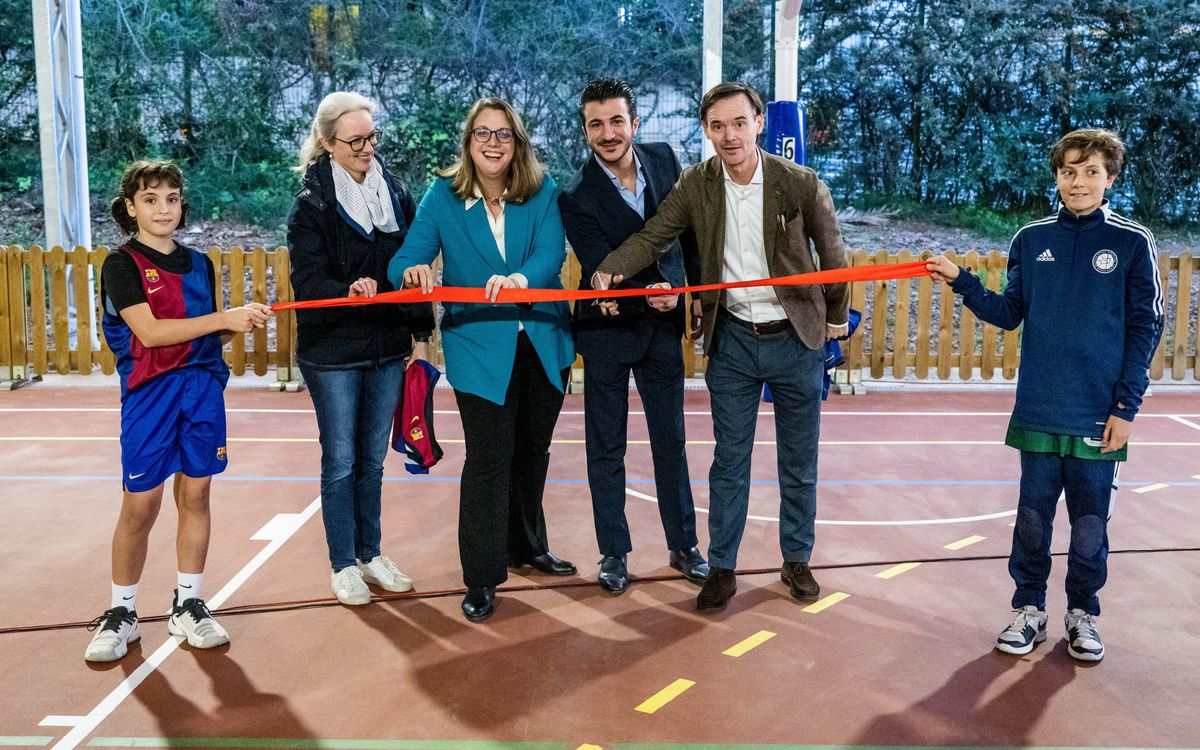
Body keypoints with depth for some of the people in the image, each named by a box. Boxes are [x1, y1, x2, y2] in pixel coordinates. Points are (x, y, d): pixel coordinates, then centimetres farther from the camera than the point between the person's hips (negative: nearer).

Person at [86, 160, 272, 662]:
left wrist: (239, 326, -5)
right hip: (150, 393, -4)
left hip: (204, 388, 4)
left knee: (196, 494, 8)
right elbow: (149, 331, -17)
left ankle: (188, 605, 20)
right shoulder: (122, 264, -4)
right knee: (140, 506, 0)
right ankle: (121, 613, 17)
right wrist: (226, 317, -21)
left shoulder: (199, 264, 12)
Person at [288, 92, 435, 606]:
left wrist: (419, 333, 8)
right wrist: (347, 293, -35)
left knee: (372, 459, 14)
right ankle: (343, 565, 18)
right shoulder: (312, 203, -8)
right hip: (332, 351, -4)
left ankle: (370, 554, 27)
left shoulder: (396, 194, 5)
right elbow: (308, 280, -16)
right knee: (340, 462, 5)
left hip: (388, 348, 4)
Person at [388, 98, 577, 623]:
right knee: (488, 460, -4)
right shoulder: (442, 197, -5)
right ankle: (481, 578, 11)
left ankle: (527, 546, 41)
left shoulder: (542, 192, -4)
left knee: (532, 450, 19)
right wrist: (412, 271, -36)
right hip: (479, 348, -3)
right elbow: (406, 260, -11)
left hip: (542, 340, 3)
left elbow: (552, 252, -18)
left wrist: (522, 277, -40)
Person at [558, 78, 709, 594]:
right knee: (606, 448, 7)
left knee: (671, 441, 12)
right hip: (607, 330, -3)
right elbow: (599, 266, -22)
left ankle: (683, 545, 26)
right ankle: (613, 552, 21)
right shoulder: (576, 194, -15)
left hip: (663, 324, 3)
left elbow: (689, 231, 10)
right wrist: (646, 294, -39)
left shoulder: (664, 160, -2)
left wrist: (700, 290, 9)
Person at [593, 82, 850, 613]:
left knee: (799, 464, 12)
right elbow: (652, 236, -8)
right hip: (732, 340, 1)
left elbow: (832, 254, 0)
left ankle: (796, 560, 29)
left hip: (796, 337, -1)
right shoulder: (696, 185, -5)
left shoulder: (802, 184, -11)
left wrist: (837, 317, 10)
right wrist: (609, 270, -26)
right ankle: (721, 568, 21)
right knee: (729, 462, 9)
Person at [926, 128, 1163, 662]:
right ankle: (1029, 608, 25)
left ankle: (1082, 613, 26)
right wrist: (961, 282, -7)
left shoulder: (1133, 243, -2)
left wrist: (1126, 406, -7)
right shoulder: (1030, 240, 5)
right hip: (1038, 412, 2)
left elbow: (1145, 328, -2)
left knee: (1090, 524, 8)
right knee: (1032, 518, 9)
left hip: (1099, 417, -2)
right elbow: (1009, 314, 7)